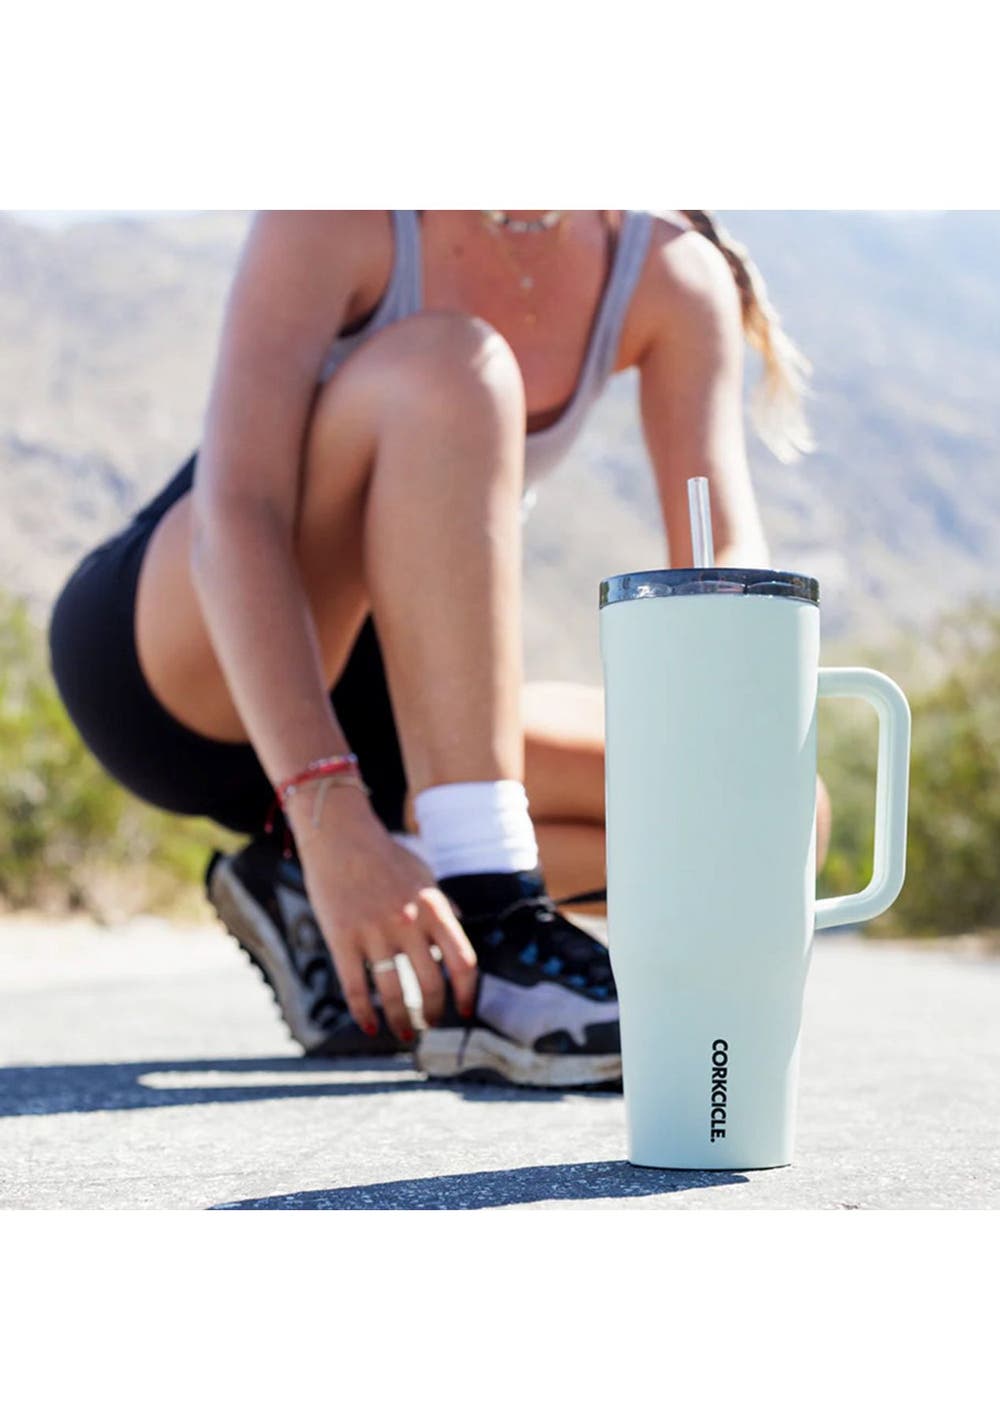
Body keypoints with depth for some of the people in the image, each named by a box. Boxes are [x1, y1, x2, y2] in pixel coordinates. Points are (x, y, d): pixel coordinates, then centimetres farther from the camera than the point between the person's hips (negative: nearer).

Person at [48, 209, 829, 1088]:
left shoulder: (672, 274, -6)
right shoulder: (344, 219, -19)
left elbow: (727, 562, -15)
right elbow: (233, 514, -31)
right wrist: (329, 817, -44)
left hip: (360, 714, 6)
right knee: (446, 366, -31)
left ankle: (310, 897, -8)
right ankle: (487, 920, -36)